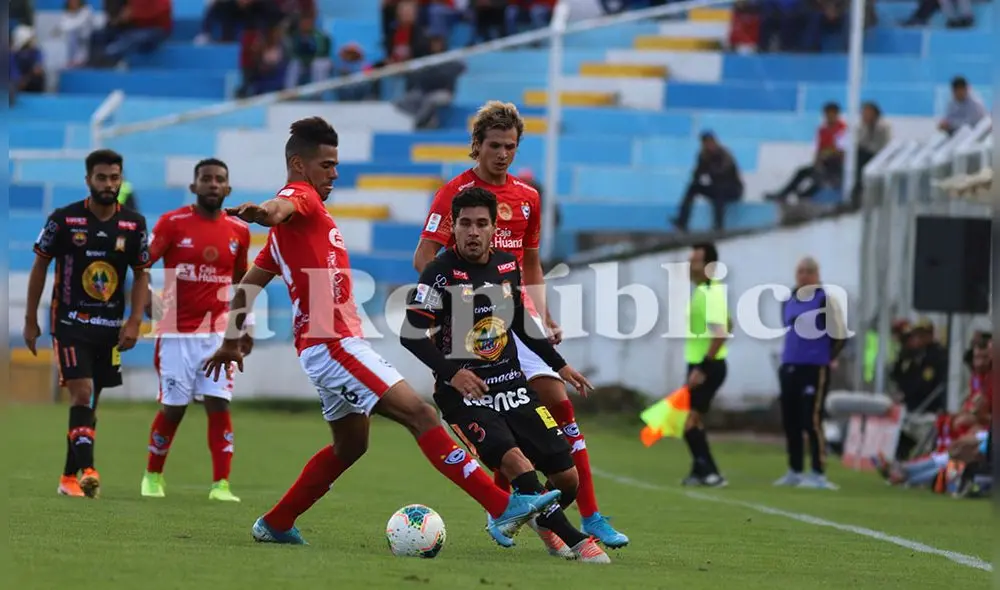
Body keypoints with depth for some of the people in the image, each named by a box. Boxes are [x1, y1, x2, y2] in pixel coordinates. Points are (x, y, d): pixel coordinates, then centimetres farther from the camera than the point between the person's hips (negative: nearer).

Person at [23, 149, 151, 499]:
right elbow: (40, 266, 1)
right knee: (81, 393, -18)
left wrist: (134, 321, -5)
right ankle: (87, 471, -26)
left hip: (111, 326, 4)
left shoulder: (134, 224, 0)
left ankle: (69, 477, 19)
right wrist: (30, 321, 1)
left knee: (90, 401, 9)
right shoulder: (64, 219, -7)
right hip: (70, 321, -4)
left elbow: (141, 275, 7)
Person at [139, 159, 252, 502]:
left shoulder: (239, 231, 5)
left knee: (219, 405, -8)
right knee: (172, 408, 3)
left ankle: (221, 484, -6)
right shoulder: (173, 223, -5)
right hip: (176, 333, -2)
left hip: (217, 333, 2)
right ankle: (152, 476, 23)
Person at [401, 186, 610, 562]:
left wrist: (559, 365, 24)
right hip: (464, 393, -6)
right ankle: (574, 542, -22)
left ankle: (544, 521, 35)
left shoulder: (508, 267, 7)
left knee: (567, 478, 1)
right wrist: (451, 372, -24)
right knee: (514, 461, -30)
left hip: (513, 388, 6)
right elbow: (412, 334, -13)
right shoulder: (440, 274, -11)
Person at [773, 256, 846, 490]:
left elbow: (839, 334, -5)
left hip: (815, 369, -7)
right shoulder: (788, 301, 12)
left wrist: (827, 358, -2)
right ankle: (794, 472, 20)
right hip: (789, 367, 7)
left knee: (811, 421, -11)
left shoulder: (826, 300, -9)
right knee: (790, 421, 10)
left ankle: (819, 475, -8)